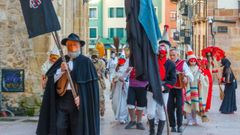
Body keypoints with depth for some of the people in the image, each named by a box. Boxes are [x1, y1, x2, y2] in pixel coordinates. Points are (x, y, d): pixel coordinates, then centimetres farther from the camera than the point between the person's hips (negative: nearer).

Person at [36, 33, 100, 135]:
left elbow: (91, 84, -4)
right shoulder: (61, 61, 12)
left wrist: (81, 96, -13)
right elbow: (51, 79, 6)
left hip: (77, 100, -3)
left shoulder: (86, 62, 1)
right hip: (61, 98, 4)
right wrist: (61, 70, -11)